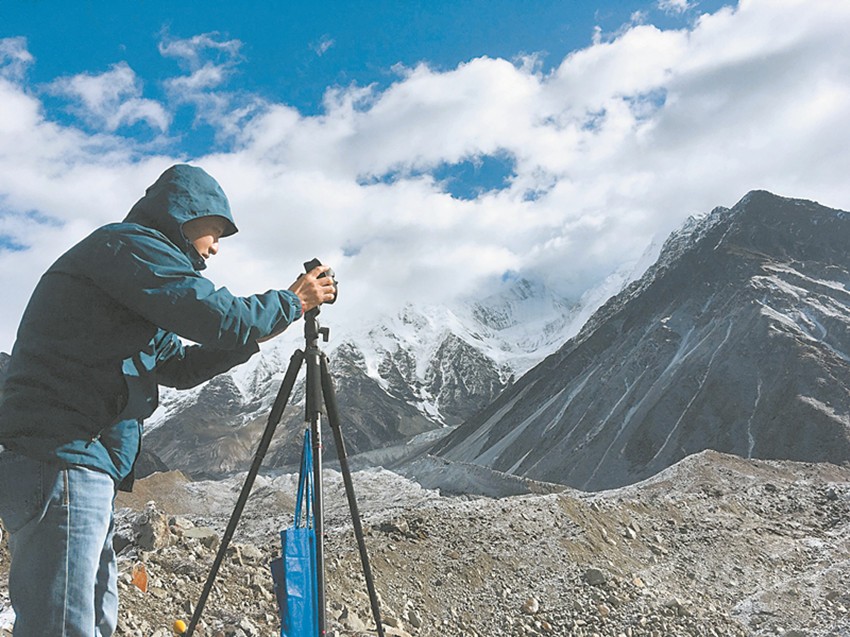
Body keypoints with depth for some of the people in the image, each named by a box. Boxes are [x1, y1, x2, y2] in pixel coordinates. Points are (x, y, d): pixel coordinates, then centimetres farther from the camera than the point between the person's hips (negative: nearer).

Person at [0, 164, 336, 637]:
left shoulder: (131, 254, 25)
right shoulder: (127, 244, -6)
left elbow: (179, 366, 24)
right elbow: (219, 318, -17)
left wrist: (256, 333, 15)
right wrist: (294, 302, -1)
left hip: (81, 464, 11)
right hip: (61, 461, -11)